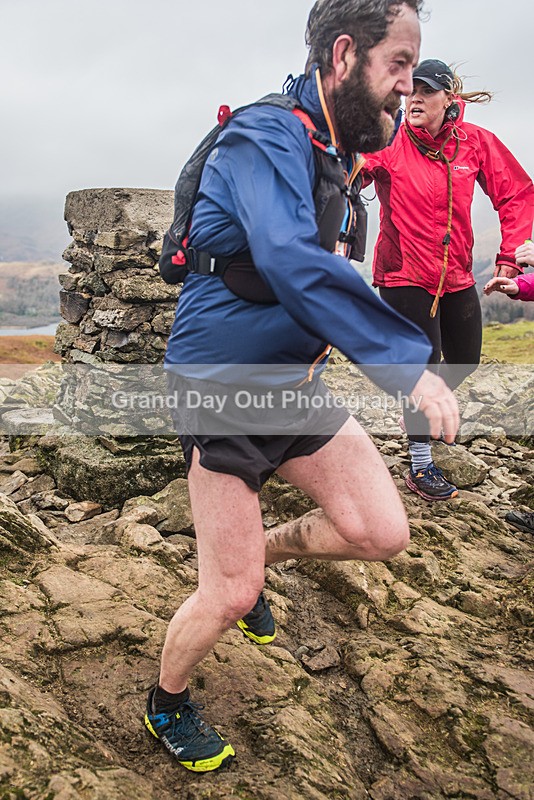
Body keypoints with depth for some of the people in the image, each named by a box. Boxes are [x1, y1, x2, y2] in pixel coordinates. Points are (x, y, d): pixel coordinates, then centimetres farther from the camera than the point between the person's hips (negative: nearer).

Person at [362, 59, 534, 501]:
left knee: (465, 361, 15)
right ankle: (421, 467, 14)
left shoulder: (476, 141, -3)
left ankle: (418, 410, 44)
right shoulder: (388, 142, -12)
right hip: (404, 276, -5)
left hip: (457, 276, 5)